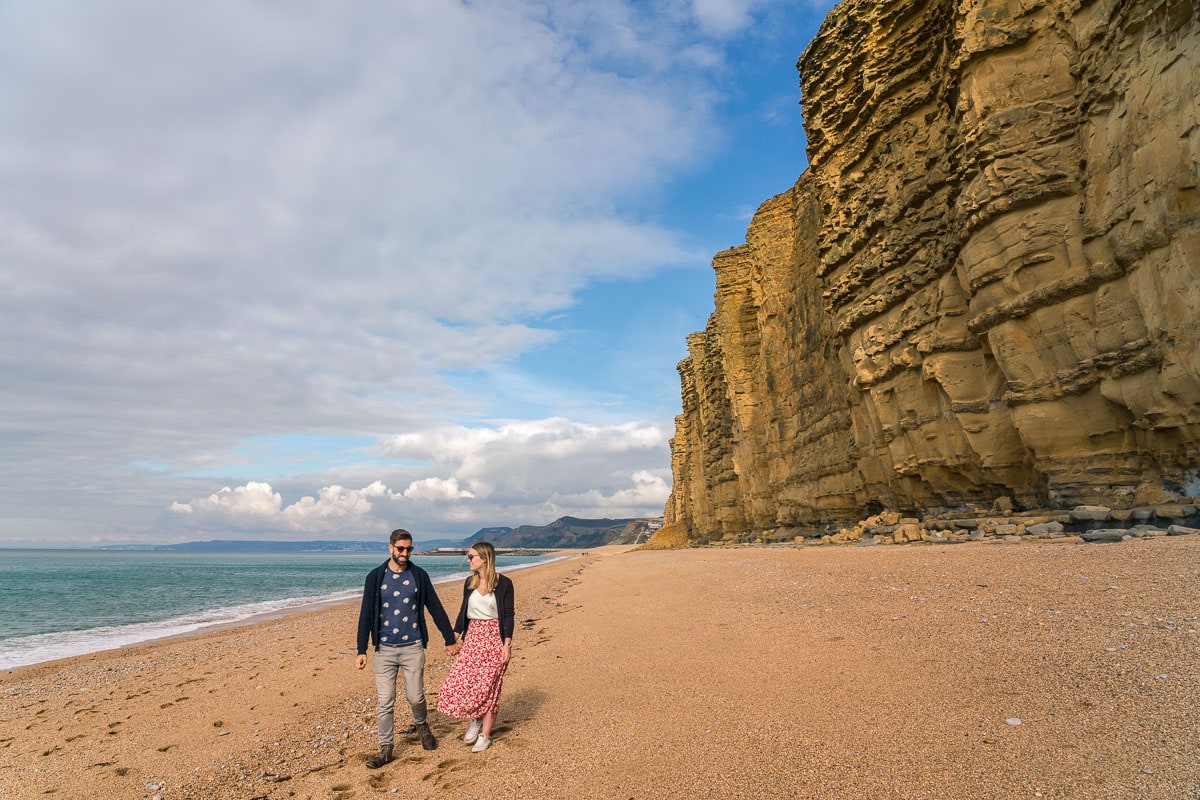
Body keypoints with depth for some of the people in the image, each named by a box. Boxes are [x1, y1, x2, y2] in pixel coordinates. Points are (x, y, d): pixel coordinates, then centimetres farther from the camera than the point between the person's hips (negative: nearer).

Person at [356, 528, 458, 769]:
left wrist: (450, 639, 6)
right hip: (384, 649, 0)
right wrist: (362, 650, -3)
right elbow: (366, 615, 0)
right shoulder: (375, 577, -1)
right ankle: (386, 748, 18)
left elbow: (436, 609, 5)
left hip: (413, 648, 0)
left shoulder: (419, 576, 0)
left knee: (415, 697, 4)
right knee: (385, 702, 3)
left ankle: (421, 726, 35)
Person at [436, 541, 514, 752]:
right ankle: (475, 719, 21)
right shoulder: (470, 583, 7)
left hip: (494, 638, -5)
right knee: (458, 683, -4)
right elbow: (464, 611, 13)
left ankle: (485, 735, 15)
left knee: (488, 687, 1)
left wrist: (507, 644, -14)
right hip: (472, 637, 5)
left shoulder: (503, 584, -9)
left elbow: (508, 615, -9)